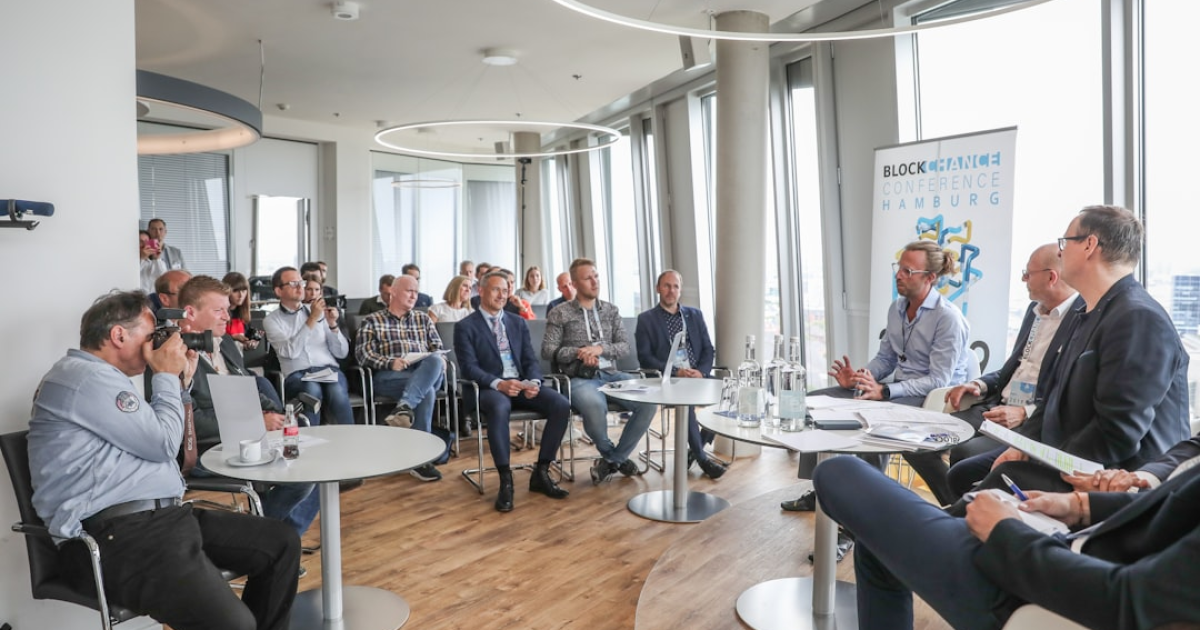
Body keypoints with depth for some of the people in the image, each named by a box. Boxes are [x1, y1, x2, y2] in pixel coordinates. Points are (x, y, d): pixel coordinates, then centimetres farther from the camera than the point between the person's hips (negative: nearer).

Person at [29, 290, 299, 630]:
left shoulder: (100, 378, 22)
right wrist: (167, 377, 1)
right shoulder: (86, 376, -12)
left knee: (281, 541, 4)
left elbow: (151, 437, 30)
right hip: (117, 534, -11)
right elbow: (163, 444, -10)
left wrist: (180, 382, 21)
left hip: (165, 516, 11)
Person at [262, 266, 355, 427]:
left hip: (329, 371, 2)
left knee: (337, 392, -32)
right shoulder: (271, 320, 9)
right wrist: (312, 319, -12)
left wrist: (333, 325, -5)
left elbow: (342, 353, 11)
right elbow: (291, 352, -10)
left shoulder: (319, 311, 15)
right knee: (312, 390, -35)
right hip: (297, 376, -2)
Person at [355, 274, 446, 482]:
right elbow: (363, 353, 1)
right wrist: (390, 363, -18)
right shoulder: (372, 321, 14)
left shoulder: (423, 319, 26)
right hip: (388, 376, -3)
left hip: (426, 374, 3)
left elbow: (437, 348, 17)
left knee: (435, 361, -35)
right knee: (427, 391, -35)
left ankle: (404, 407, -46)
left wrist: (438, 363, -9)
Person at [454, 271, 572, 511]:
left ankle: (541, 473, -9)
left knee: (561, 405, -21)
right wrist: (498, 383, -26)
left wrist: (534, 381, -12)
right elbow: (469, 367, -9)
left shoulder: (518, 322, 17)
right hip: (489, 388, -5)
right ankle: (506, 480, -28)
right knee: (499, 407, -40)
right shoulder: (465, 327, 2)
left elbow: (530, 359, 11)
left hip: (521, 384, 5)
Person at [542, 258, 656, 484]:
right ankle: (614, 457, -5)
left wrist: (600, 349, -12)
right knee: (594, 406, -38)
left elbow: (624, 346, 8)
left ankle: (613, 458, -4)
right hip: (580, 378, -4)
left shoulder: (611, 310, 15)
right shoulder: (559, 314, 5)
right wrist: (578, 352, -16)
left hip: (611, 374, 4)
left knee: (649, 400, -23)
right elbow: (547, 350, -1)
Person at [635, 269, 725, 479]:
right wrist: (675, 372, -16)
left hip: (697, 375, 4)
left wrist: (701, 371, -10)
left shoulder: (695, 315, 16)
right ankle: (701, 456, -20)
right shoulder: (646, 319, 4)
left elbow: (708, 350, 11)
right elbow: (644, 357, -4)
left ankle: (695, 449, -5)